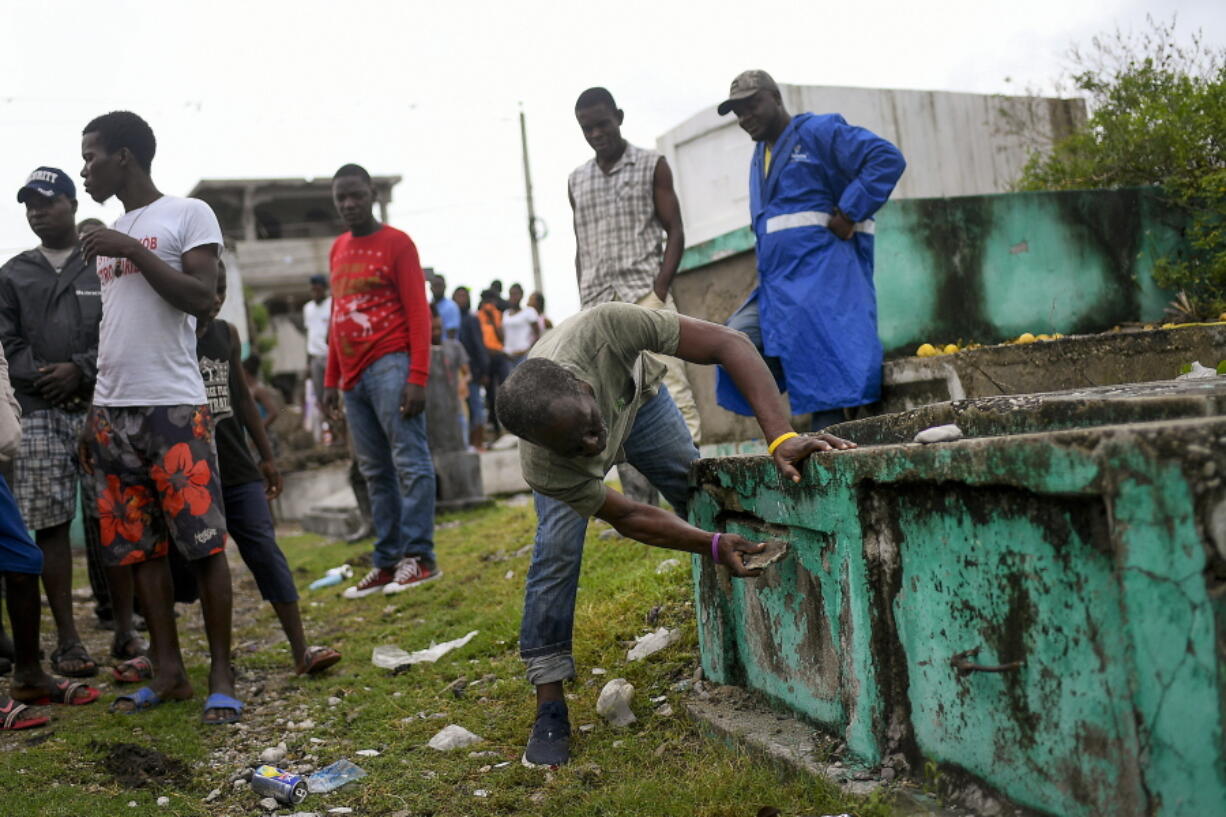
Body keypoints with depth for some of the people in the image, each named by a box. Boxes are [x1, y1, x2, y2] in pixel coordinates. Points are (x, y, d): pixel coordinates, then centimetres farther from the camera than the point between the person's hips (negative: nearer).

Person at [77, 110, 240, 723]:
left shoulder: (188, 214, 1)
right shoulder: (109, 234, 19)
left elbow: (202, 299, -11)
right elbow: (113, 328, 19)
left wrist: (133, 252, -12)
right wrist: (94, 416, 16)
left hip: (173, 407, -7)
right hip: (114, 411, 7)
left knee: (202, 542, -6)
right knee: (138, 547, 6)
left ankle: (221, 678, 2)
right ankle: (169, 673, 14)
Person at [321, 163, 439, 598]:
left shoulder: (396, 243, -1)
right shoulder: (338, 248, 19)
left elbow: (418, 312, -6)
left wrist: (418, 377, -15)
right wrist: (331, 379, 17)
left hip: (390, 367, -7)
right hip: (354, 376, 7)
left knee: (409, 461, -7)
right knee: (376, 473, 7)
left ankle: (418, 557, -4)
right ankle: (387, 562, 10)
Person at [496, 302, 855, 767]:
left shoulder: (604, 329, -48)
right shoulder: (542, 468, -42)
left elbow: (730, 345, -44)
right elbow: (627, 518, -28)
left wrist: (781, 438, -53)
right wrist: (714, 546, -38)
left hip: (634, 394, 3)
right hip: (560, 460, -3)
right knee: (557, 549, -20)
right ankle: (549, 709, -10)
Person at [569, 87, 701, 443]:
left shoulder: (652, 166, 9)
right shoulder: (577, 180, 19)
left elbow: (675, 232, 3)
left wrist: (660, 289, -10)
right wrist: (585, 303, 10)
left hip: (645, 292, -4)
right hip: (598, 303, 4)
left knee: (670, 385, -13)